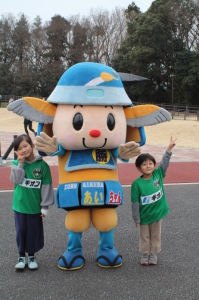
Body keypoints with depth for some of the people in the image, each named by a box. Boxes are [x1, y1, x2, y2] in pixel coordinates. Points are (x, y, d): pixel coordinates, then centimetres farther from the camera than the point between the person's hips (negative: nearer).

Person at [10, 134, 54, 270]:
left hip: (35, 207, -1)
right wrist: (20, 163, -22)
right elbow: (16, 180, -17)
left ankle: (31, 256, 29)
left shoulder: (42, 165, -8)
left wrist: (45, 206, -5)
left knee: (34, 232, 10)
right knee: (21, 231, 11)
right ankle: (22, 256, 28)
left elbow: (46, 186, -5)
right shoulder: (17, 164, -2)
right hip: (19, 205, 1)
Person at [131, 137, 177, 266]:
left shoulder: (158, 175, -7)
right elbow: (135, 202, -12)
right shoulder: (137, 183, -17)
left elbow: (165, 162, -11)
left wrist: (170, 148, -22)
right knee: (145, 237, 14)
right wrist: (136, 218, -9)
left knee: (156, 236, 17)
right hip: (144, 216, -2)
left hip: (158, 213, 3)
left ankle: (153, 254, 33)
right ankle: (145, 254, 31)